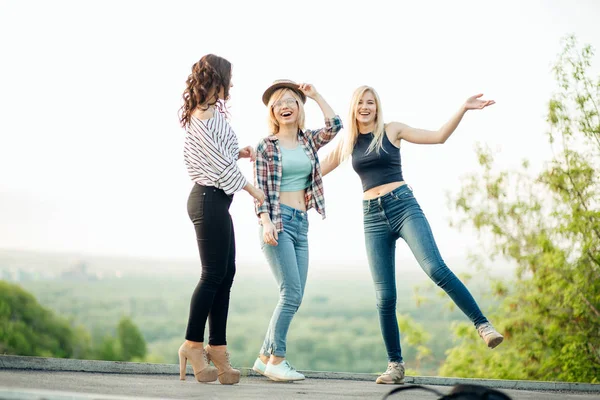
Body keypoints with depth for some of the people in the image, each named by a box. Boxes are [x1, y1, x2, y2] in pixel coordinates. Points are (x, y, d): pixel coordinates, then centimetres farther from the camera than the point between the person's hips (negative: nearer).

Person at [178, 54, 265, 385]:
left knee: (225, 274, 9)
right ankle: (193, 344, 0)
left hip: (215, 200, 10)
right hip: (210, 199, -10)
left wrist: (238, 152, 10)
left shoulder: (210, 113, 17)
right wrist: (253, 190, -5)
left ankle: (217, 349, 12)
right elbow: (220, 163, -13)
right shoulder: (203, 116, -13)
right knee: (213, 274, -7)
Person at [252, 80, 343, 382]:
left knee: (293, 296, 5)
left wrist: (315, 95, 2)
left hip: (301, 223, 6)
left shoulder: (309, 141, 13)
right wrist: (266, 221, -17)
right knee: (292, 292, -14)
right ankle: (276, 360, -8)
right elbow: (260, 188, -4)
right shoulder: (266, 146, 1)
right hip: (278, 220, -6)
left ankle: (265, 357, 14)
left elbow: (335, 126, -3)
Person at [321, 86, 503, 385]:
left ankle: (482, 325, -16)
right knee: (385, 297, -2)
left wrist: (463, 109, -5)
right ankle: (395, 366, 8)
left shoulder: (392, 130, 5)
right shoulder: (347, 143, 13)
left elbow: (439, 136, 4)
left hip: (404, 206, -2)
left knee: (436, 268, -24)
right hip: (373, 217, 2)